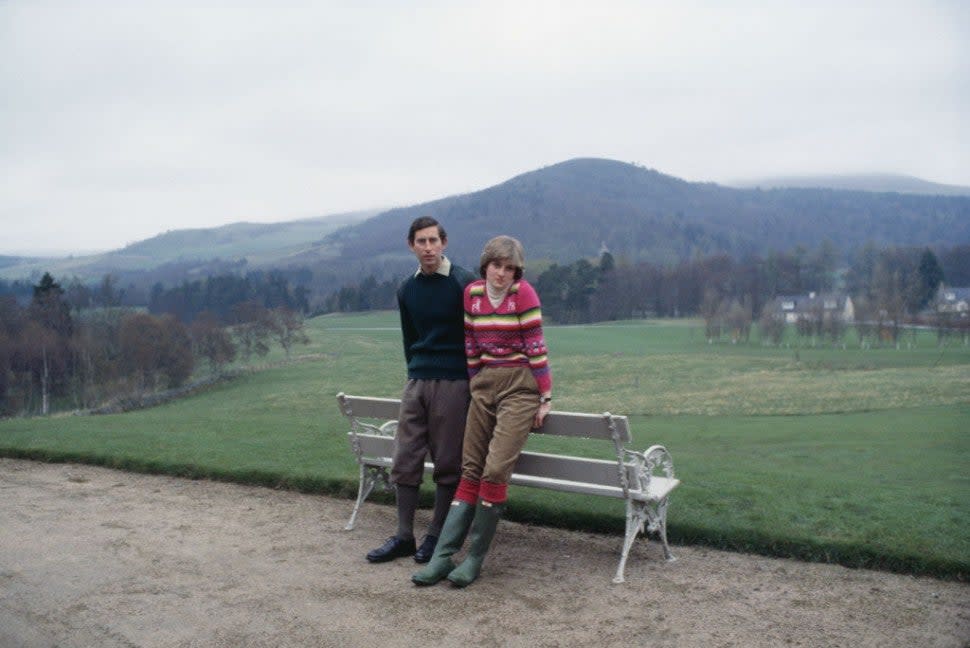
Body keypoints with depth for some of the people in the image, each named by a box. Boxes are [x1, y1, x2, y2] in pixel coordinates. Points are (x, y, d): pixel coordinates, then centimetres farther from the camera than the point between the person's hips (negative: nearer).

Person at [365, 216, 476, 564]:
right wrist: (418, 372, 15)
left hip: (453, 383, -5)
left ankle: (436, 536, 14)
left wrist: (472, 382, -3)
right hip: (416, 382, 5)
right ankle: (404, 537, 14)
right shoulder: (406, 290, 10)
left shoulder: (463, 283, -7)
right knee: (405, 460, 5)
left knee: (447, 463, 2)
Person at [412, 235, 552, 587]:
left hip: (520, 386, -5)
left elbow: (536, 346, -8)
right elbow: (471, 346, 13)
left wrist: (546, 397, -8)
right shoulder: (472, 292, 7)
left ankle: (475, 558, -1)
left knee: (495, 469, -13)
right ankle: (442, 556, 5)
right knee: (470, 469, 5)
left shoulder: (523, 292, -8)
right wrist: (475, 386, 14)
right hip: (484, 384, 5)